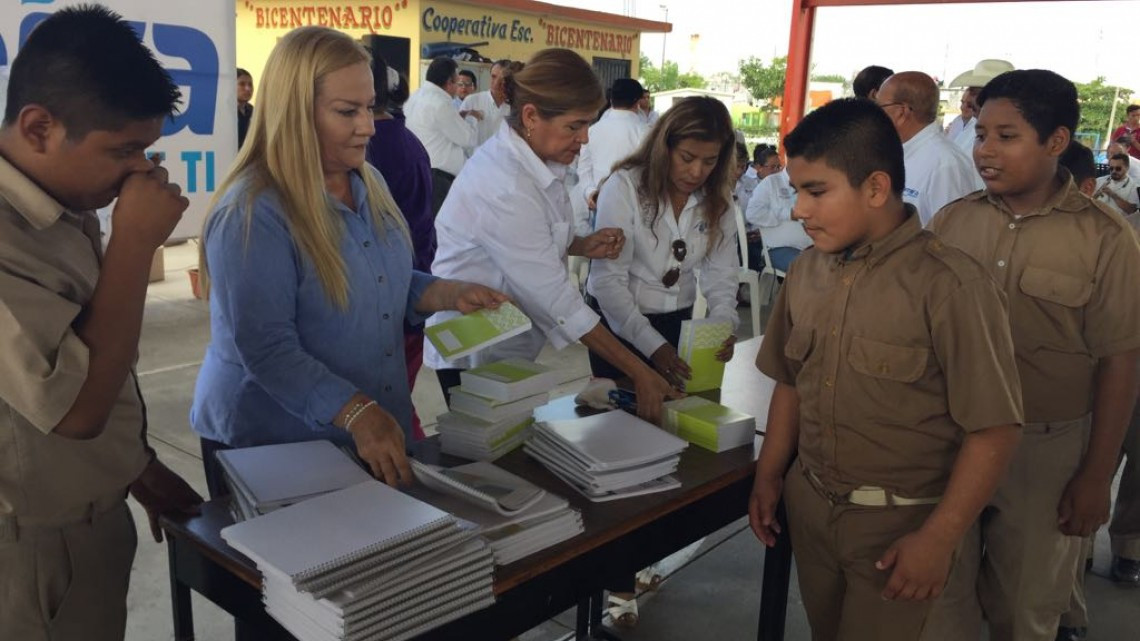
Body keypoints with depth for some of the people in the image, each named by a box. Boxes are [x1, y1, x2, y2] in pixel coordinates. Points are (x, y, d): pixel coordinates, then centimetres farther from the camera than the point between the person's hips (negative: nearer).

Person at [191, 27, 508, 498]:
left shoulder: (368, 183, 2)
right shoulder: (250, 213, -22)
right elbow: (266, 349, -27)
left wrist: (450, 294, -4)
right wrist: (357, 413, -37)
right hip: (273, 444, -7)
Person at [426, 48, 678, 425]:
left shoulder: (535, 162, -2)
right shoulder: (504, 188, -28)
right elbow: (557, 301, -27)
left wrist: (581, 246, -4)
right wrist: (638, 372, -24)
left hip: (511, 345, 8)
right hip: (476, 357, -8)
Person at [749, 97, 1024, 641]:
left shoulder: (949, 287, -18)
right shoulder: (806, 271, 0)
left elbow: (993, 431, -15)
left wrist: (938, 540, -15)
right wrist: (768, 475, 8)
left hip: (899, 526, -5)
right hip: (809, 507, 5)